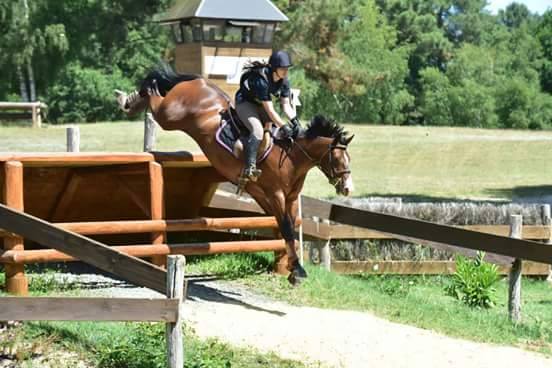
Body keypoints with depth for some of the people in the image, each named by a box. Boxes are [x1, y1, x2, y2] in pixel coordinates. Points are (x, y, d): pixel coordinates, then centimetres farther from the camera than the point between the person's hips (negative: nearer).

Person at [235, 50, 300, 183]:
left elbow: (286, 105, -7)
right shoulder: (262, 81, -34)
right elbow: (269, 110, -34)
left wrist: (294, 121, -24)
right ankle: (249, 169, -38)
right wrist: (284, 127, -34)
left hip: (260, 105, 9)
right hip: (245, 103, -9)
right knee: (257, 130, -31)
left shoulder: (284, 82, -10)